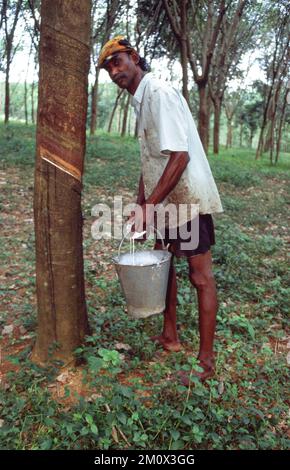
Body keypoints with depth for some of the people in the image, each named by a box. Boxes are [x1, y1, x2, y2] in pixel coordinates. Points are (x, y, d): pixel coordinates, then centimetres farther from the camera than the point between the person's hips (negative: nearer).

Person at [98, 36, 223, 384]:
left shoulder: (159, 94, -16)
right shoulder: (140, 100, 13)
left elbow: (179, 156, -25)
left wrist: (150, 205, -24)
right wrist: (141, 201, 16)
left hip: (188, 198, -10)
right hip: (166, 200, 10)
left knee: (200, 277, -2)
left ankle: (206, 360, 11)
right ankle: (169, 337, 35)